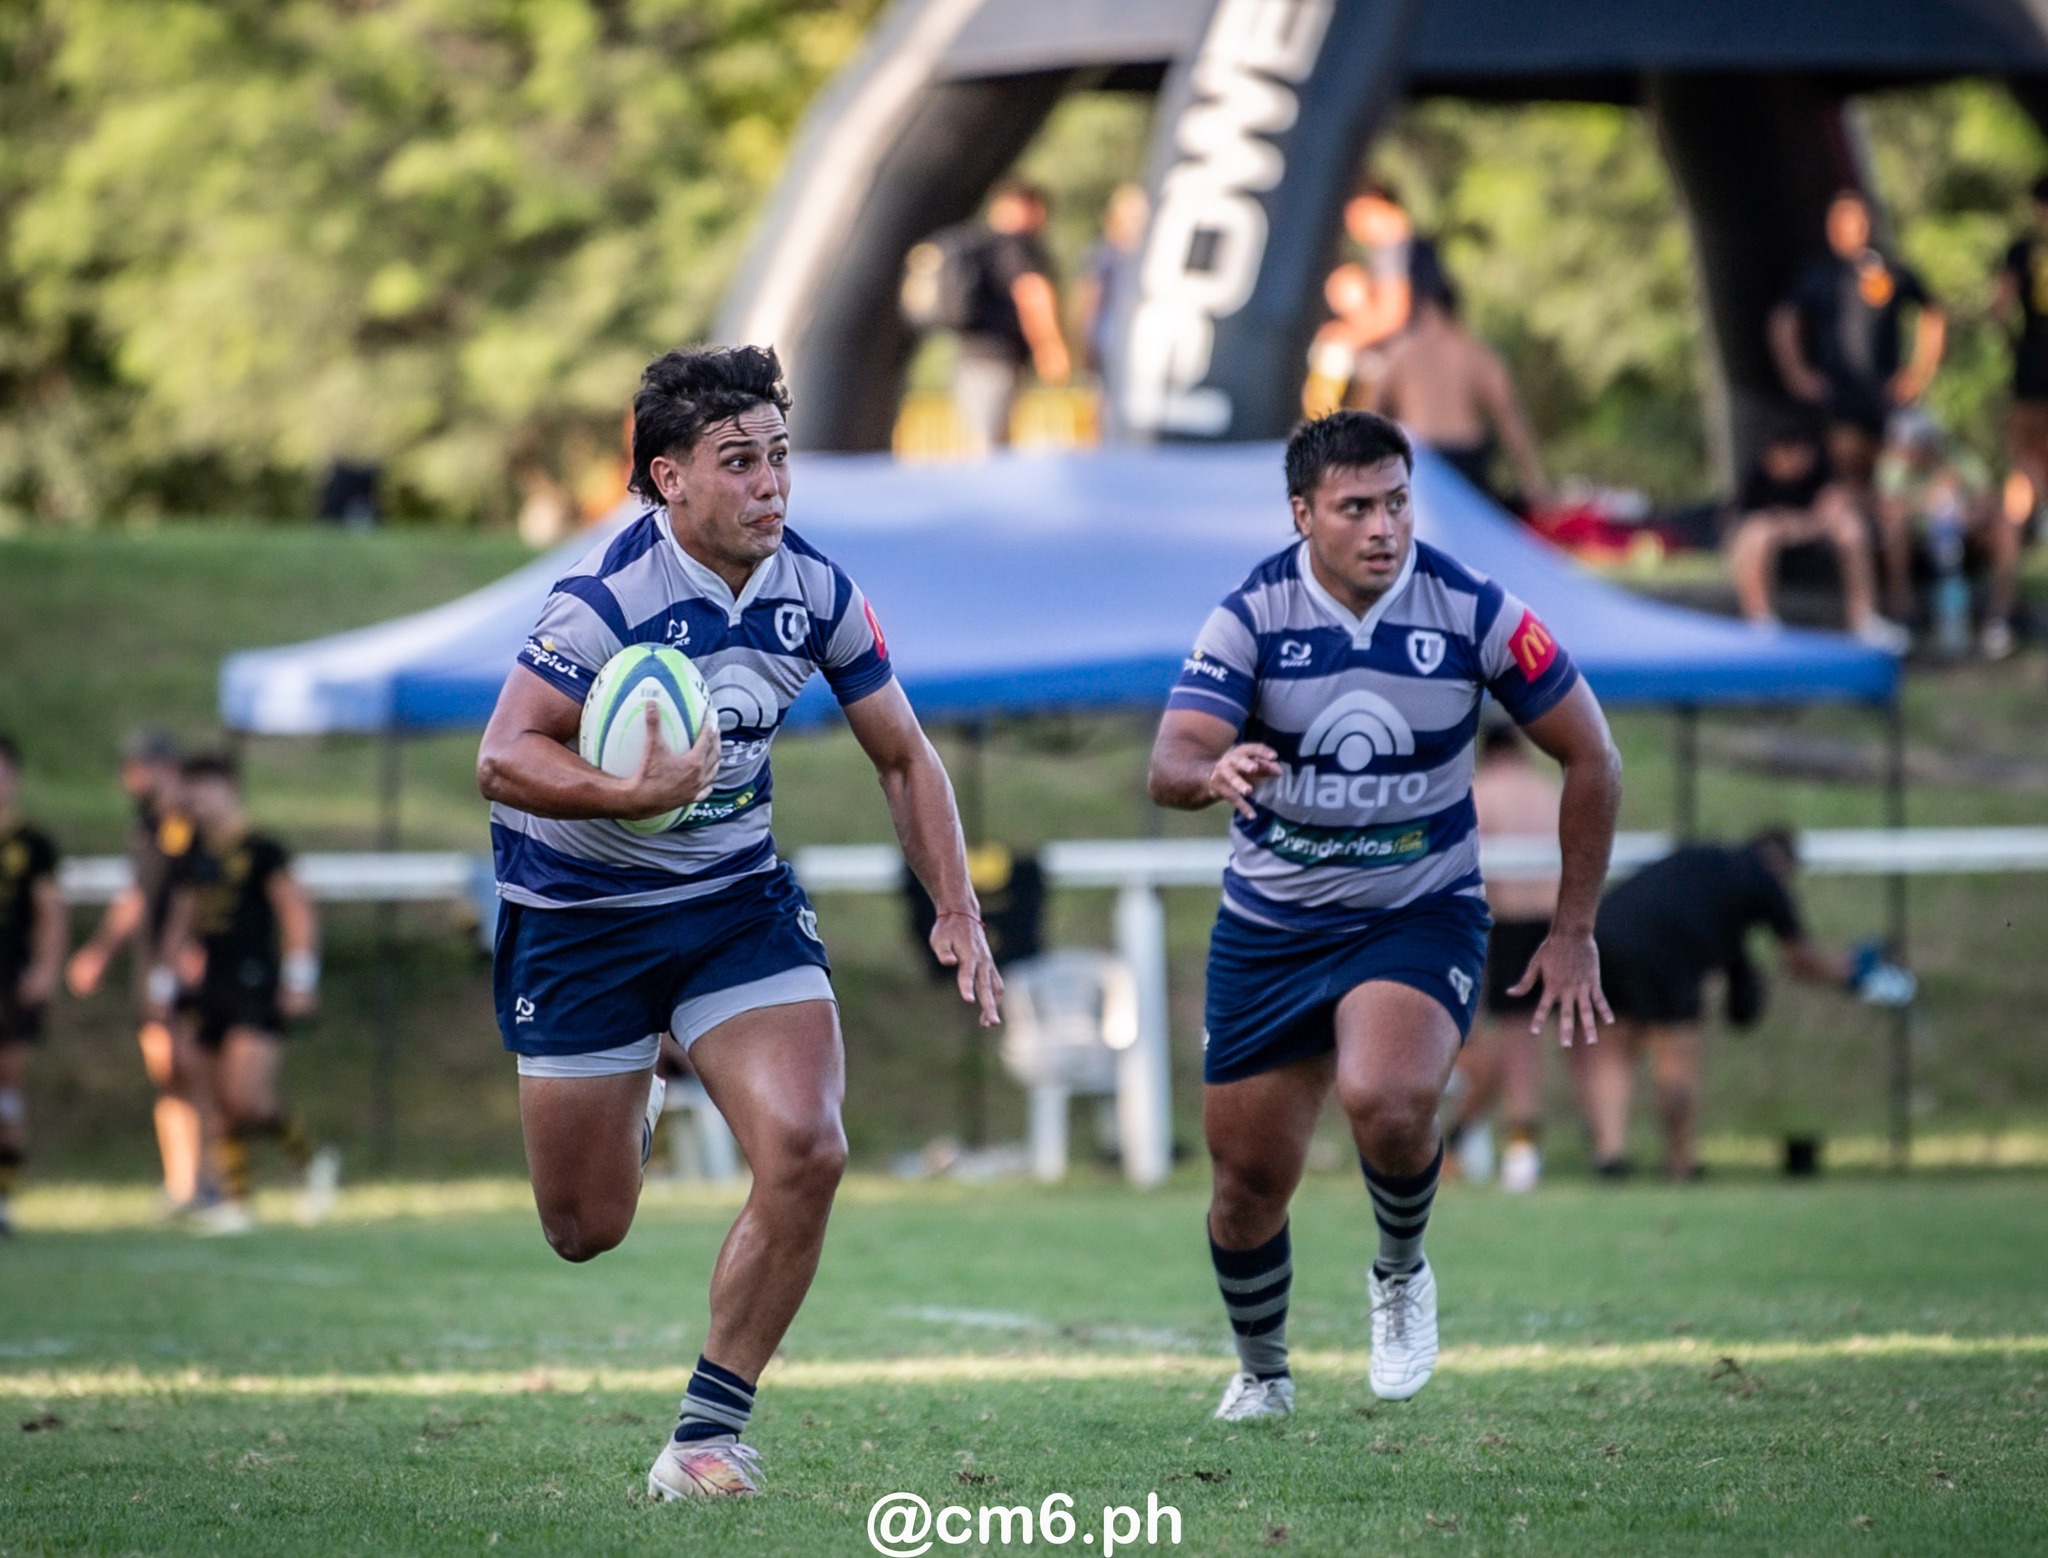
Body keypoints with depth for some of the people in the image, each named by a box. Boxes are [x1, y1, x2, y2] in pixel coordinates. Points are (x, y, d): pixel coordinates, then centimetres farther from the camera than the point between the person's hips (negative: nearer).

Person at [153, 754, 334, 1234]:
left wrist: (299, 977, -13)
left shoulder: (260, 852, -6)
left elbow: (297, 909, -9)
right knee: (215, 1104, 4)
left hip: (255, 990, -8)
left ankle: (309, 1157, 6)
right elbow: (180, 922, 23)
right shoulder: (193, 859, 14)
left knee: (247, 1097, -16)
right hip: (211, 992, 8)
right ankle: (232, 1200, 8)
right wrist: (163, 982, 20)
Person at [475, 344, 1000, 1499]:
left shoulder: (815, 591, -7)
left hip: (739, 900, 4)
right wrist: (635, 794, -41)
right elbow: (504, 759, -25)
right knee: (587, 1229, 5)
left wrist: (958, 911, -1)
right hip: (581, 914, -3)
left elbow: (903, 755, 6)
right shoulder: (611, 596, -23)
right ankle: (632, 1113, 46)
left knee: (806, 1151, -19)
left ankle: (710, 1433, -5)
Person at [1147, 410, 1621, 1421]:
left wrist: (1573, 932, -3)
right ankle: (1261, 1377, 33)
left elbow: (1590, 757, -3)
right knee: (1248, 1181, 5)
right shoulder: (1251, 615, -13)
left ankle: (1401, 1273, 1)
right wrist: (1214, 773, -48)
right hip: (1269, 925, 2)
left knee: (1385, 1102, -31)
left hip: (1421, 915, -2)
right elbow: (1169, 767, -23)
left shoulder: (1472, 612, -13)